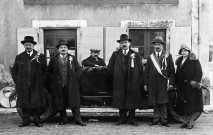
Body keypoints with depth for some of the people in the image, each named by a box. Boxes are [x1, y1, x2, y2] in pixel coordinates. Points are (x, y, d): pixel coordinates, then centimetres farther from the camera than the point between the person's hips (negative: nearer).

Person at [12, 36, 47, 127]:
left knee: (37, 103, 1)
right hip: (23, 86, 1)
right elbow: (14, 70, 13)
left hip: (37, 85, -1)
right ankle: (26, 121, 10)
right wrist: (17, 81, 3)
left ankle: (37, 121, 10)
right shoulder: (19, 57, 9)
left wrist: (42, 81, -2)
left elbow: (45, 70, 7)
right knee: (24, 103, 3)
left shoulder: (41, 56, 5)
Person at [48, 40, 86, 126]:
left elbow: (78, 69, 11)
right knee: (60, 103, 5)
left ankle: (78, 120, 1)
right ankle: (63, 119, 18)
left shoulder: (73, 58, 11)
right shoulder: (53, 60, 8)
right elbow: (49, 71, 11)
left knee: (74, 103, -2)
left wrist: (75, 78, 0)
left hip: (71, 85, 0)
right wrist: (54, 79, 0)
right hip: (58, 86, 0)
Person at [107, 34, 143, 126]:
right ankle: (122, 118, 12)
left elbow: (140, 69, 5)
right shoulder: (115, 54, 9)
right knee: (120, 100, 3)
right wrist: (117, 75, 4)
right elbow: (110, 67, 9)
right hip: (120, 82, 1)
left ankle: (131, 119, 10)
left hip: (132, 82, -1)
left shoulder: (135, 55, 7)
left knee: (132, 100, 1)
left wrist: (136, 79, -2)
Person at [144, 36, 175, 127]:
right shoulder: (150, 57, 13)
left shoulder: (168, 56, 6)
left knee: (163, 102, -3)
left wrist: (171, 83, -5)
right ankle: (156, 119, 12)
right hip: (153, 84, 2)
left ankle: (164, 120, 2)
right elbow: (146, 71, 12)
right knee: (155, 103, 5)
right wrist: (146, 84, 5)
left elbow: (172, 71, 3)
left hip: (163, 83, -2)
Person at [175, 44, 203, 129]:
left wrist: (195, 81, -20)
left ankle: (191, 122, 5)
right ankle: (185, 121, 15)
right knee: (183, 105, 7)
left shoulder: (194, 61, -3)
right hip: (181, 87, 6)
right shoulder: (179, 62, 15)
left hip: (191, 86, -5)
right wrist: (177, 84, 9)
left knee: (191, 104, -3)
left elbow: (199, 72, -9)